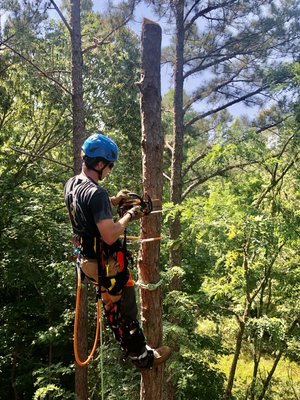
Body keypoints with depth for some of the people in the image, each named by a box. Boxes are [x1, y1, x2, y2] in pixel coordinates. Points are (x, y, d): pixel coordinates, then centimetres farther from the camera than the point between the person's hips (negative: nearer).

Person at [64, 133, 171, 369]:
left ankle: (130, 348, 41)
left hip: (89, 259, 9)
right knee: (126, 312, 9)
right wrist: (129, 216, -17)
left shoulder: (71, 185, 1)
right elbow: (110, 236, -32)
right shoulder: (96, 193, -28)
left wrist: (114, 201, 8)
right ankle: (142, 357, 28)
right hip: (108, 263, -9)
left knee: (112, 309, 23)